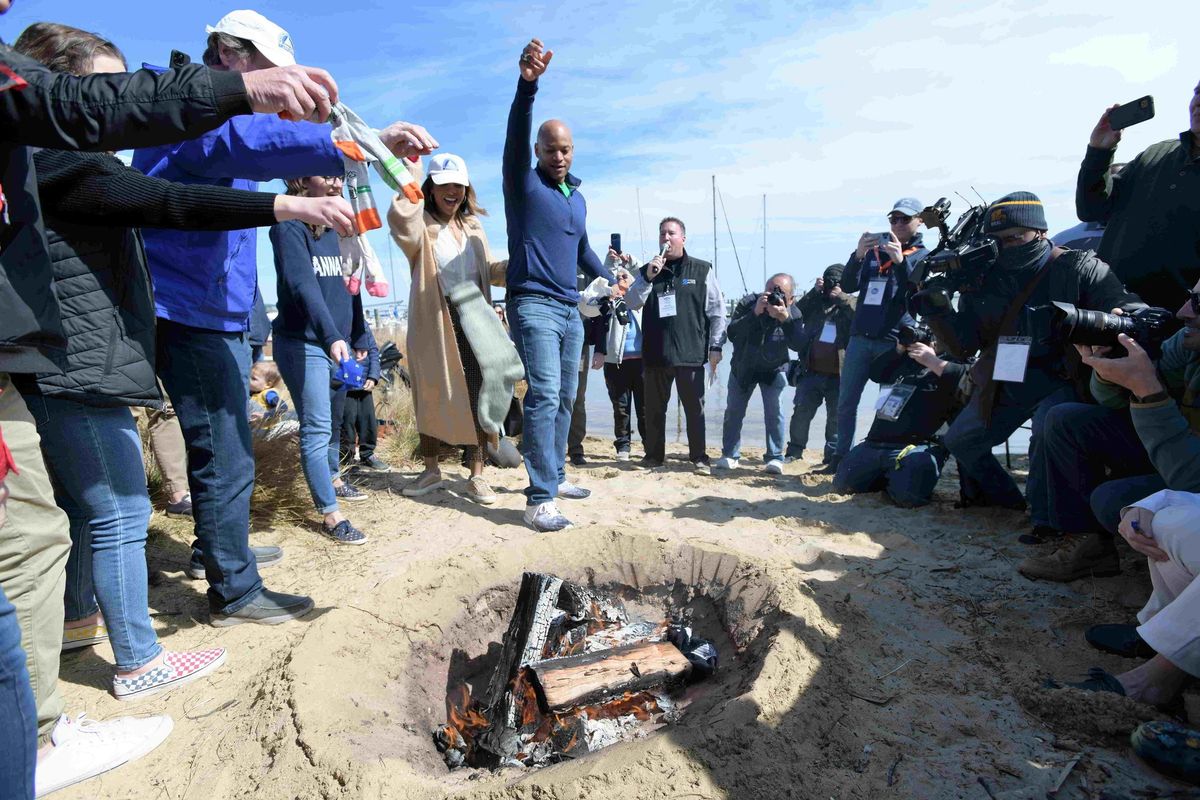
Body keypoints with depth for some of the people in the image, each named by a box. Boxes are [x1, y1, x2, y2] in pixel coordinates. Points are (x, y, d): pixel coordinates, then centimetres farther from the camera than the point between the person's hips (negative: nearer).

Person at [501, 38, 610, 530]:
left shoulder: (577, 198, 20)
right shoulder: (524, 184, 1)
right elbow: (515, 137, -19)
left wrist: (608, 279, 17)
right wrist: (527, 86, -35)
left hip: (570, 310, 7)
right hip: (533, 305, -7)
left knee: (564, 399, 10)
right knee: (544, 395, -18)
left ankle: (555, 477, 22)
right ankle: (539, 501, -17)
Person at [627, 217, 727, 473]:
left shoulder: (702, 270, 5)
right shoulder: (648, 270, 13)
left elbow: (717, 311, 4)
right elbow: (632, 303, 2)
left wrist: (715, 346, -1)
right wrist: (648, 277, -11)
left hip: (691, 354, -2)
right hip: (655, 354, 3)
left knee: (695, 409, 2)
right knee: (654, 408, 9)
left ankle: (698, 457, 13)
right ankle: (654, 455, 21)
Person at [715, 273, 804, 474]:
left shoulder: (793, 314, -18)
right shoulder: (748, 303, -20)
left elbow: (799, 344, -33)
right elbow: (732, 333, -31)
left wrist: (785, 319, -45)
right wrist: (755, 313, -41)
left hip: (774, 369, -1)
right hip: (743, 367, 1)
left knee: (774, 411, -11)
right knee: (734, 410, 1)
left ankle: (775, 457, -1)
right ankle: (729, 455, 13)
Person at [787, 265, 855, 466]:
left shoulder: (851, 304, 6)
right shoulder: (816, 301, 13)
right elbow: (797, 313, 0)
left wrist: (841, 297, -12)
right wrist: (814, 291, -4)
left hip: (838, 375, -2)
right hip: (811, 372, 2)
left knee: (837, 416, 3)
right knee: (801, 411, 2)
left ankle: (833, 455, 16)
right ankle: (794, 450, 14)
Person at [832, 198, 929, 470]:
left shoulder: (922, 256, 6)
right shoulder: (873, 251, 15)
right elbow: (848, 286, 5)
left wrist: (900, 260, -24)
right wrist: (858, 254, -12)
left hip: (895, 342, -3)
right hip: (860, 338, 4)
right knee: (846, 403, 5)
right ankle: (843, 454, 15)